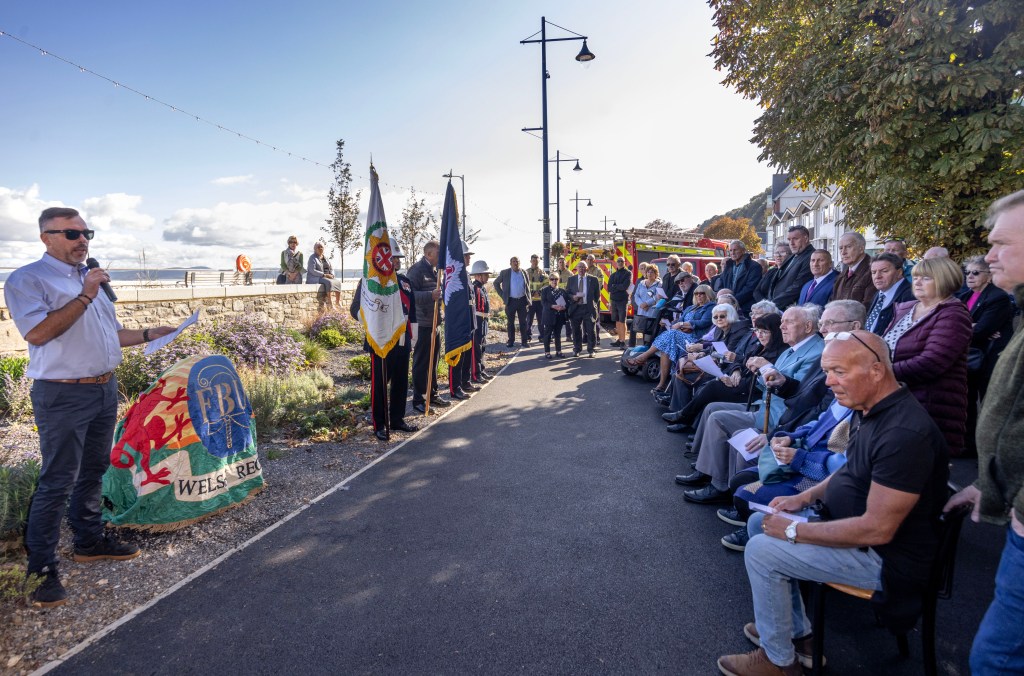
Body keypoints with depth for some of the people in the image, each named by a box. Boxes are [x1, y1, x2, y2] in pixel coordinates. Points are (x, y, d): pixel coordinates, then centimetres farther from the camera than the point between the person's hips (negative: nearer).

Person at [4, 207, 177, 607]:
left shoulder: (91, 279, 15)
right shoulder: (28, 280, -9)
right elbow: (37, 333, -23)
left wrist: (148, 335, 10)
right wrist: (84, 296, -21)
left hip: (105, 390, 8)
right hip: (62, 396, -7)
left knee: (94, 471, 17)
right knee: (57, 482, -3)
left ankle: (90, 541, 31)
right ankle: (42, 569, 7)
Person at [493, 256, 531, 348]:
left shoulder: (524, 272, 6)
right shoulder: (504, 273, -1)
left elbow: (528, 286, 14)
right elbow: (496, 283, 7)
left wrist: (528, 299, 6)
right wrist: (502, 295, -1)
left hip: (522, 300, 2)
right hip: (511, 301, -2)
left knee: (523, 322, 5)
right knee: (511, 322, 6)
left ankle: (525, 341, 12)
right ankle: (511, 341, 15)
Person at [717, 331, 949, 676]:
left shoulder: (905, 433, -31)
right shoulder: (868, 410, 0)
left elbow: (878, 529, -31)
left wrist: (795, 531, -22)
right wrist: (806, 496, 2)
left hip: (886, 555, -10)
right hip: (850, 521, 10)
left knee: (761, 552, -16)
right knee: (760, 524, 11)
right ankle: (796, 633, 21)